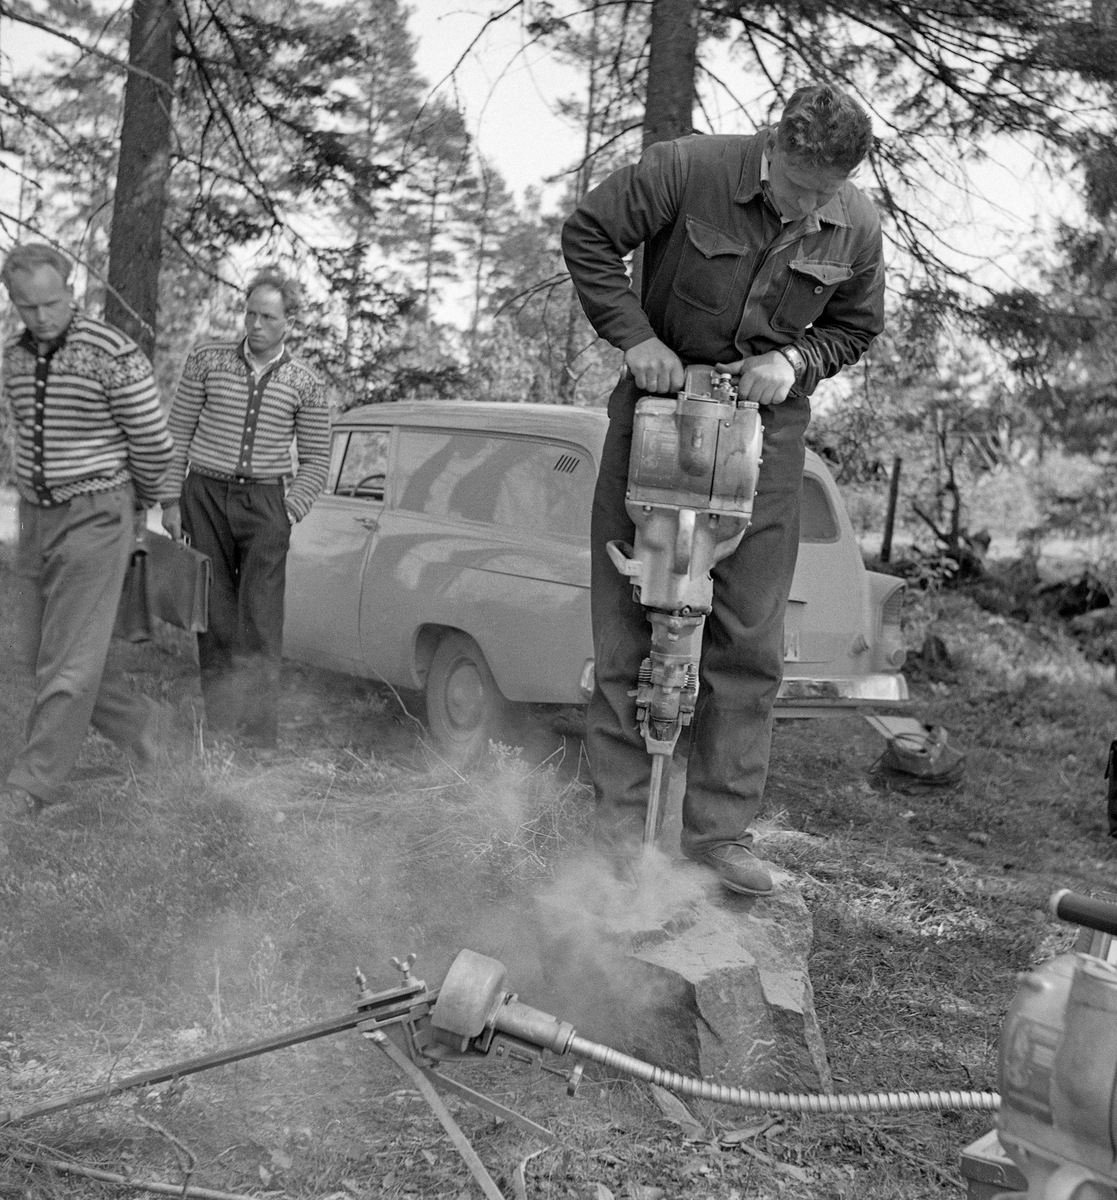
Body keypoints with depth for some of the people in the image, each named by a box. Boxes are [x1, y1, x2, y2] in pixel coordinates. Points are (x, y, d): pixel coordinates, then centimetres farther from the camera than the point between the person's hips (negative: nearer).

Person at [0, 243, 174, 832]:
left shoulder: (114, 355, -16)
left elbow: (153, 442, -8)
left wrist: (139, 502, 8)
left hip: (96, 519, -7)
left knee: (68, 659, -4)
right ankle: (140, 722, 28)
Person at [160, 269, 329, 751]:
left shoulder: (305, 384, 1)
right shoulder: (207, 358, 3)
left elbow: (315, 461, 8)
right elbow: (178, 432, 6)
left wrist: (289, 512, -5)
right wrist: (171, 499, 2)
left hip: (265, 502, -1)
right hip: (205, 495, 1)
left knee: (261, 621, -5)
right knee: (214, 613, 4)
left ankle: (259, 737, -2)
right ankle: (219, 723, 14)